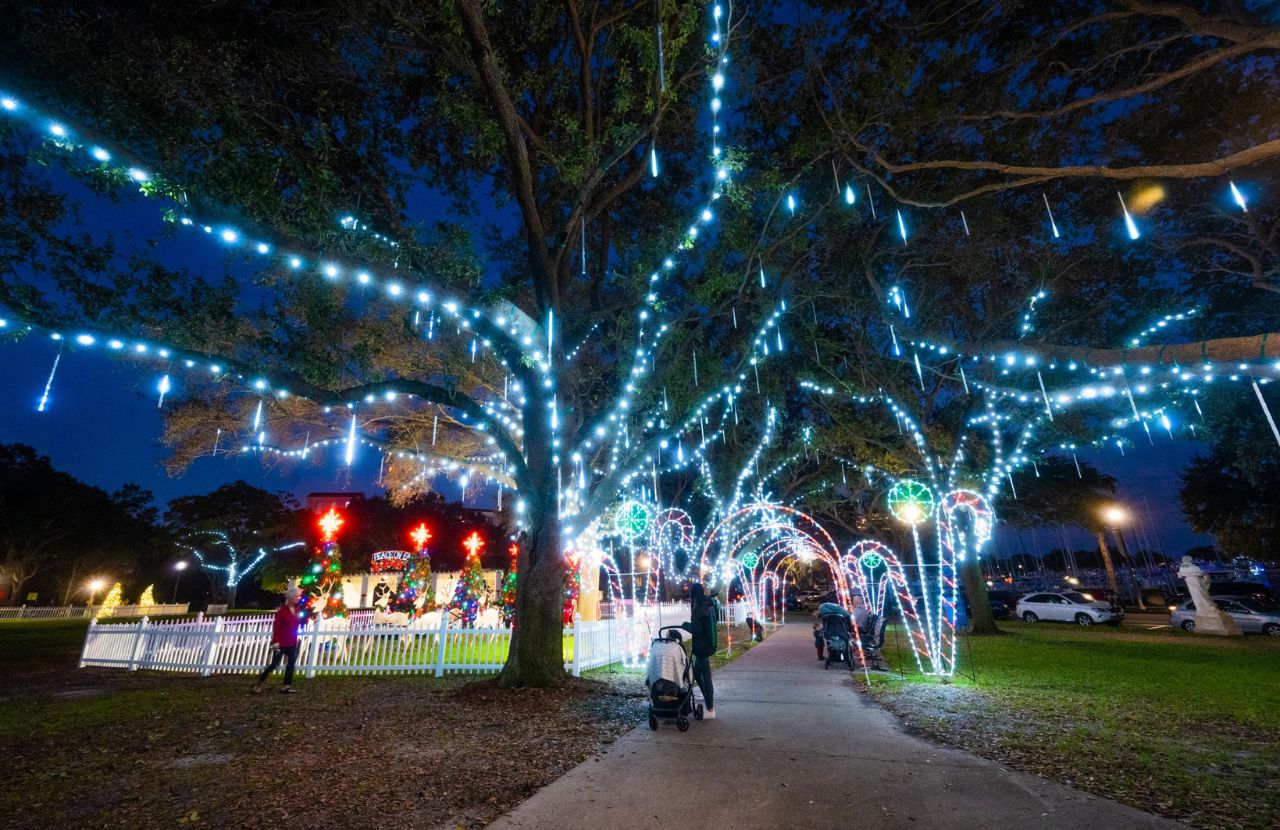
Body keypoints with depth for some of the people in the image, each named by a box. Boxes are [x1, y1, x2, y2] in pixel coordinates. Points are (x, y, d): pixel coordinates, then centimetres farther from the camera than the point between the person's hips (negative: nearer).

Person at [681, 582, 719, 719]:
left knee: (706, 677, -1)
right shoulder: (709, 605, 4)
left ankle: (711, 710, 7)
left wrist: (685, 625, -6)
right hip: (708, 645, 9)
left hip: (702, 647, -9)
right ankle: (708, 699, 31)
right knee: (697, 673, 22)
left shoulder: (699, 609, -21)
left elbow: (696, 629, -23)